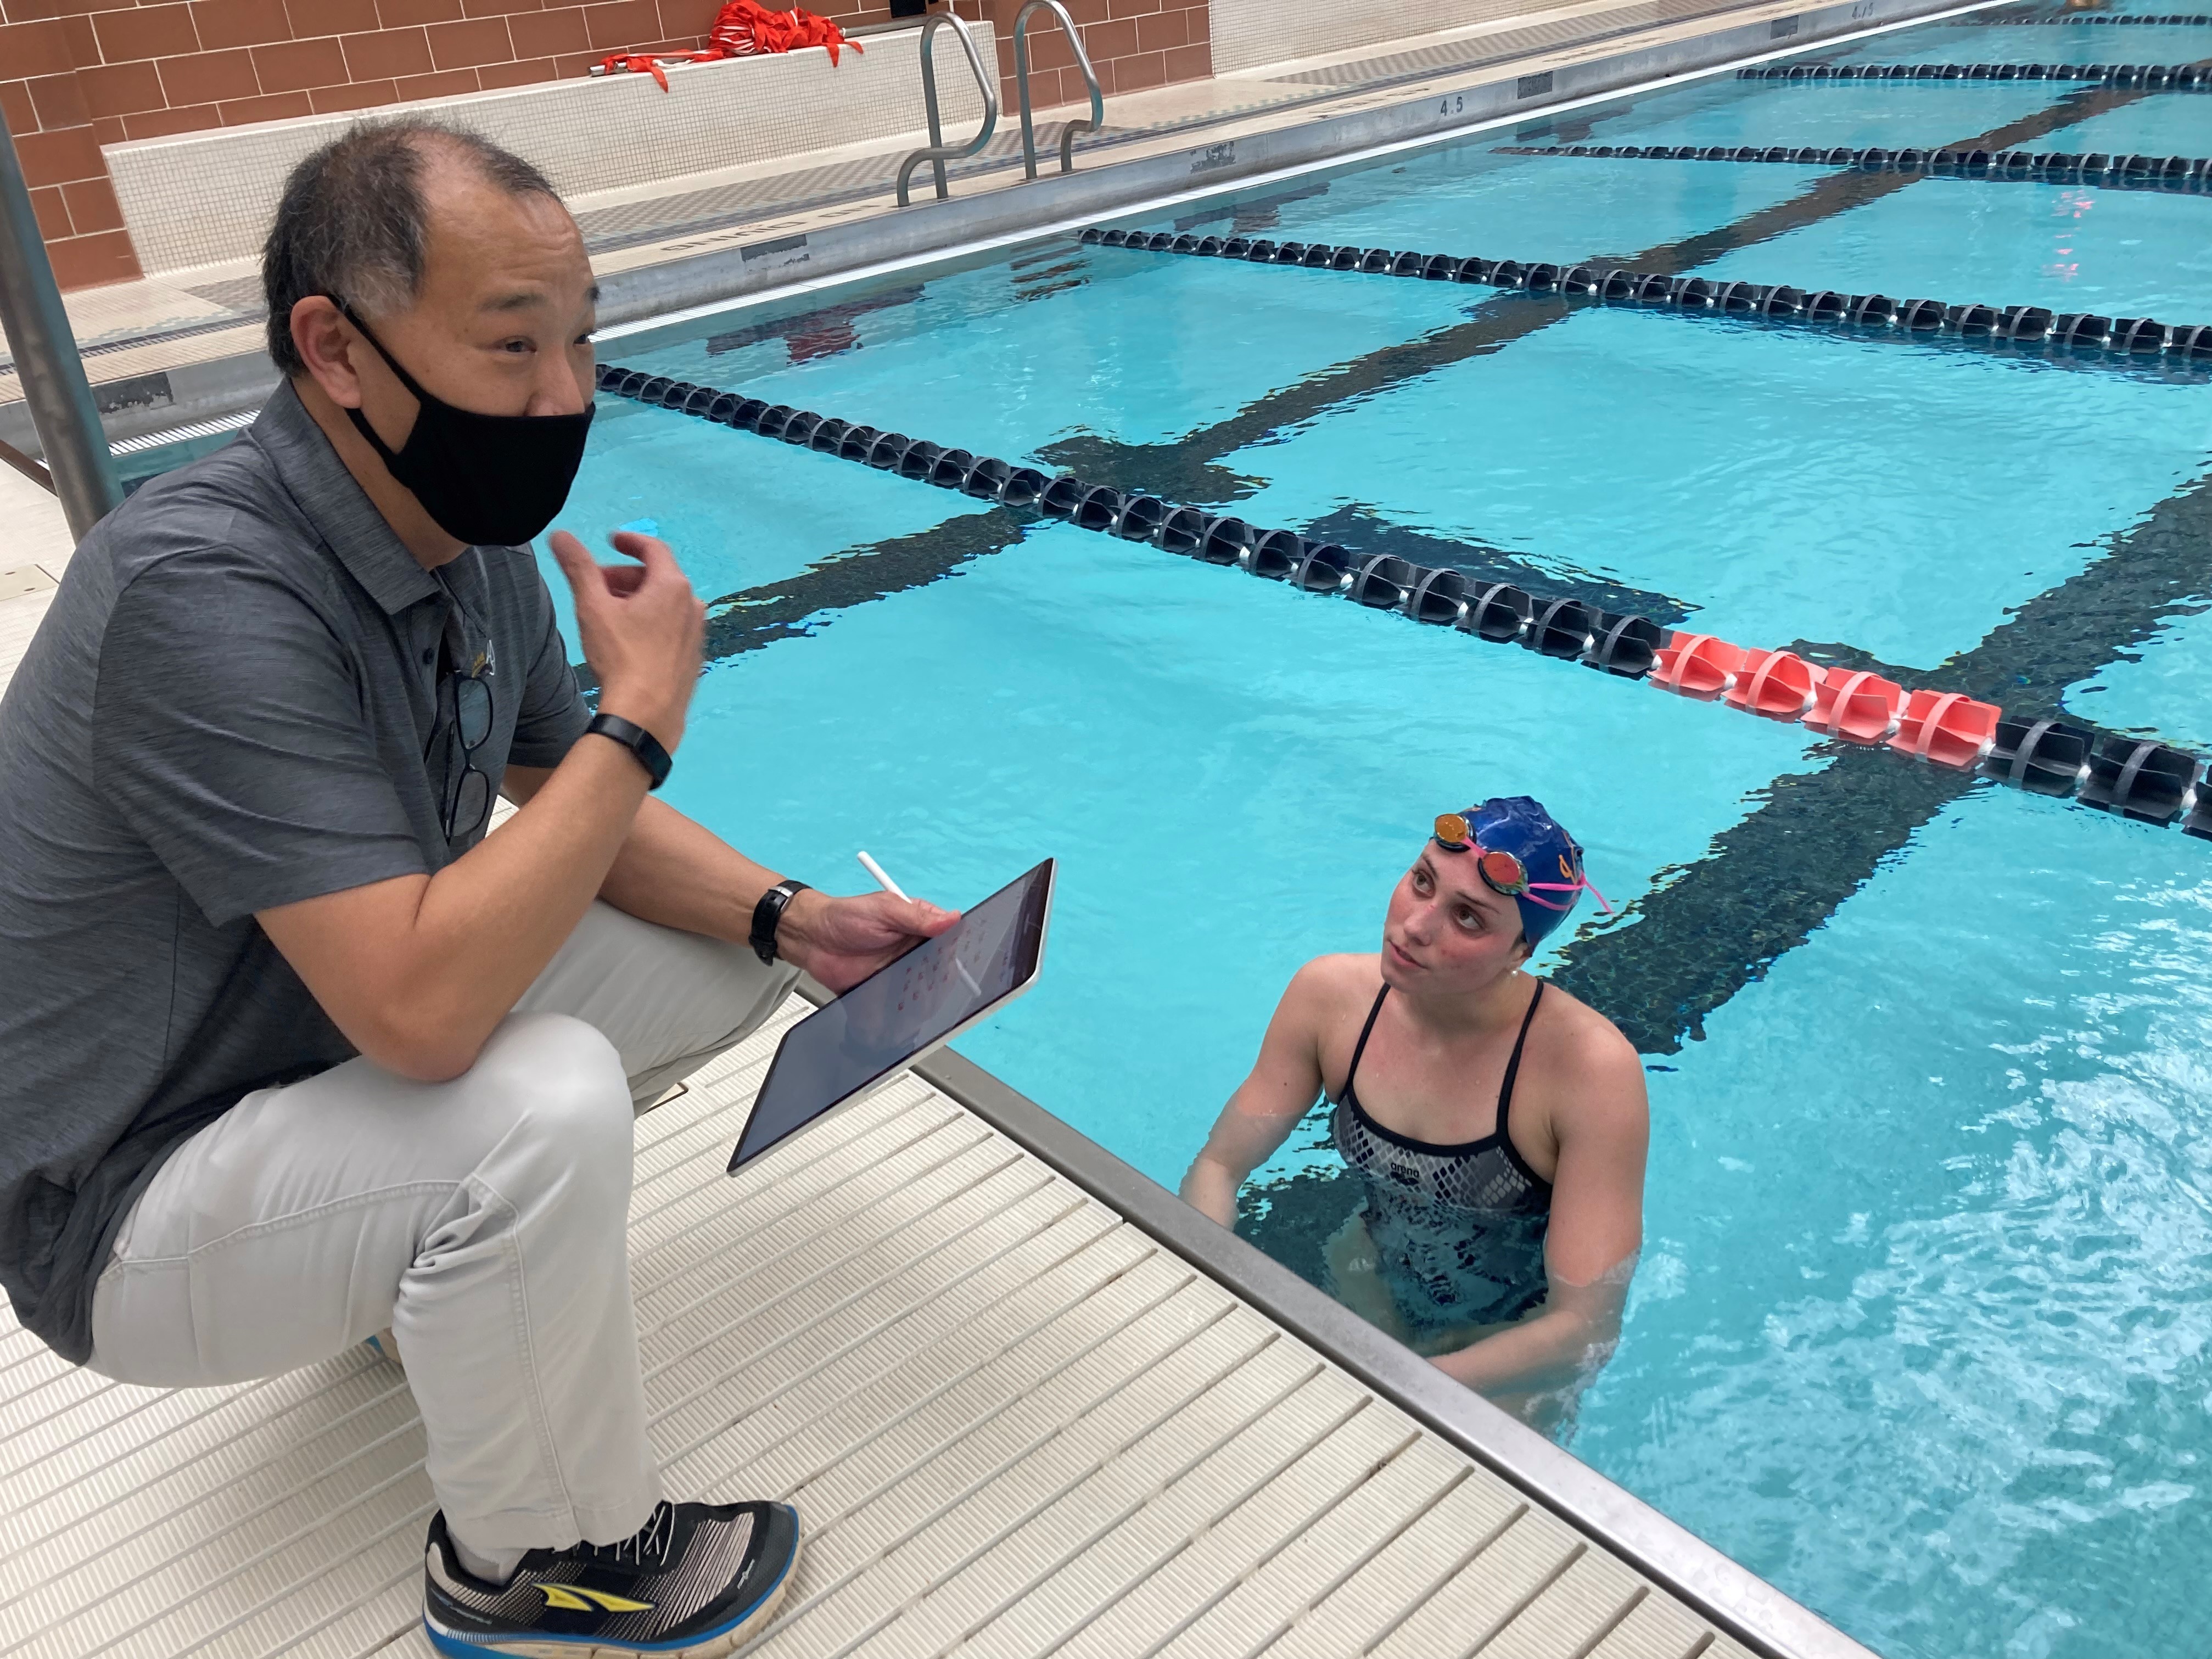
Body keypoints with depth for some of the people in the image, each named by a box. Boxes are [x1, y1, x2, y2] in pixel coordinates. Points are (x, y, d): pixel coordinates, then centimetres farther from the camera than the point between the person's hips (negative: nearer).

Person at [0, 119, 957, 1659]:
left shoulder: (478, 543, -6)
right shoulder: (207, 590, -32)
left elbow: (574, 817, 6)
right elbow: (419, 1008, -39)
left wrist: (793, 921, -10)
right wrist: (644, 712, -30)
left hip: (338, 1061, 8)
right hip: (134, 1211, -8)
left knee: (726, 953, 4)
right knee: (543, 1108, -34)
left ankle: (445, 1264, 18)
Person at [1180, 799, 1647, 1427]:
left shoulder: (1591, 1068, -31)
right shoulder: (1331, 995, -18)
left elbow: (1588, 1327, -30)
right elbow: (1218, 1166, -9)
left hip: (1520, 1343, -3)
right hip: (1370, 1278, 4)